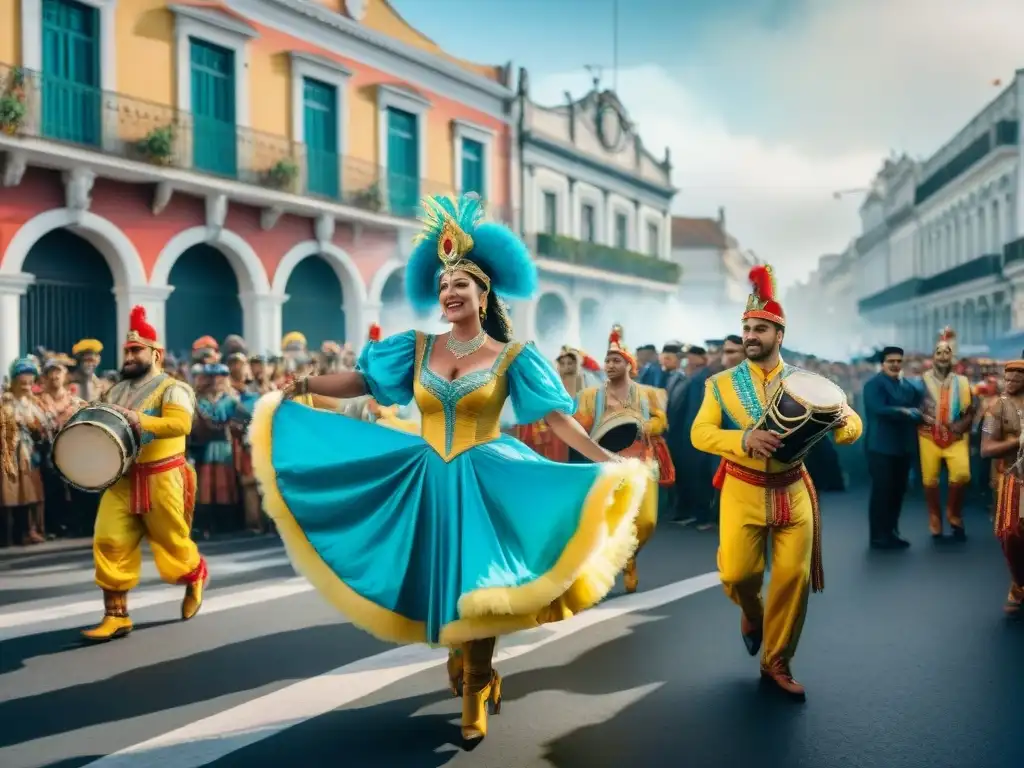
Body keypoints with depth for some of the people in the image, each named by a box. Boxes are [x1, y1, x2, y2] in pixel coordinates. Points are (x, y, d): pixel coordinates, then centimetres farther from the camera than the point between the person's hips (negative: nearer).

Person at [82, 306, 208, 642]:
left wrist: (139, 420, -36)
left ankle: (196, 578, 39)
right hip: (121, 478, 6)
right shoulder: (117, 391, 13)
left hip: (161, 478, -6)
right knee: (109, 542, -3)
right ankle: (116, 616, 4)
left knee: (172, 541, 7)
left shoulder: (172, 388, -9)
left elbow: (181, 424, -25)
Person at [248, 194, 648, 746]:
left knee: (475, 586, -1)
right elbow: (364, 380, 3)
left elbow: (556, 415, -9)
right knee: (440, 582, 10)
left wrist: (606, 461, -18)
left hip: (484, 480, -3)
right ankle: (462, 659, 40)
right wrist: (304, 385, -7)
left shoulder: (511, 357, -4)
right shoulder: (419, 349, 4)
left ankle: (475, 696, 19)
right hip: (427, 480, 3)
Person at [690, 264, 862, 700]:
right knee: (736, 573, -10)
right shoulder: (721, 383, 0)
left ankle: (777, 663, 18)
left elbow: (851, 419, 5)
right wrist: (744, 439, -28)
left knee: (794, 576, 0)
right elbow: (699, 433, -10)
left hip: (792, 490, 2)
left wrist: (843, 426, -21)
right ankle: (752, 613, 28)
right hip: (743, 489, -2)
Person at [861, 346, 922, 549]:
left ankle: (892, 533, 24)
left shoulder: (908, 386, 15)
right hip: (882, 447, -7)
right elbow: (880, 410, -22)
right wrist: (905, 412, -14)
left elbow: (917, 410, 12)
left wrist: (917, 415, -9)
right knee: (881, 493, -3)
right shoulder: (873, 384, -9)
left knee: (897, 492, 13)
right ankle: (878, 537, 4)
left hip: (904, 447, 7)